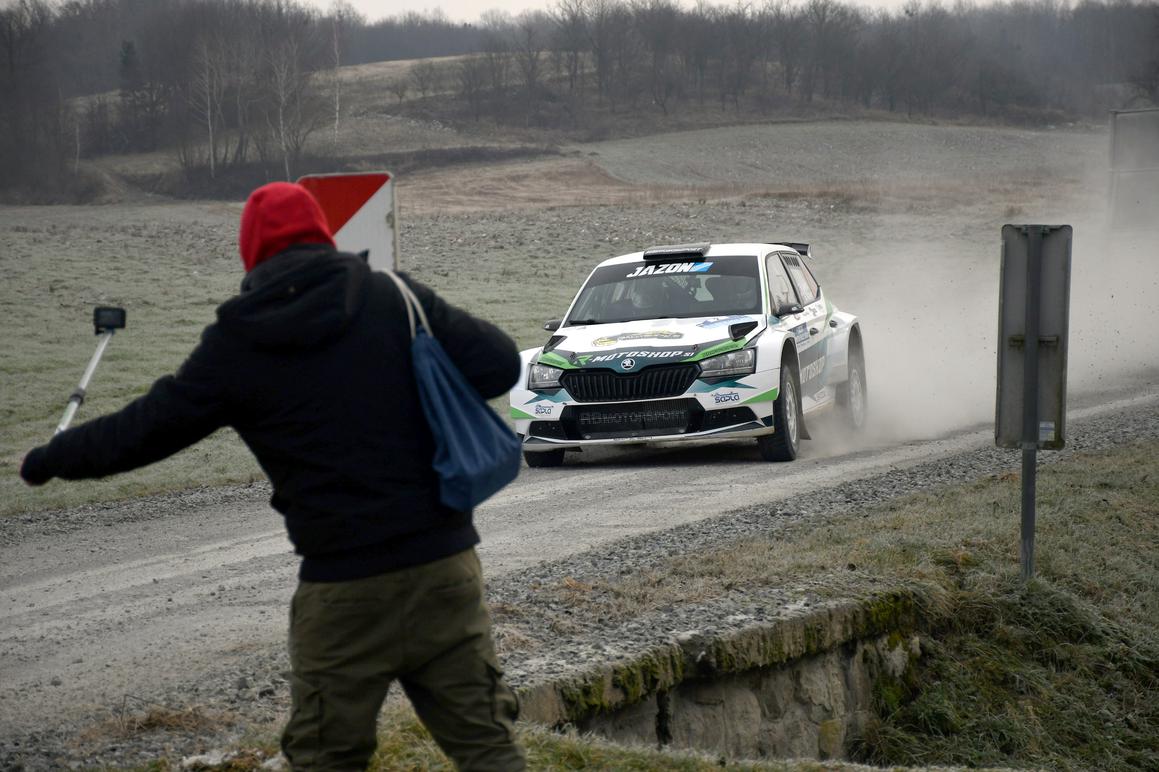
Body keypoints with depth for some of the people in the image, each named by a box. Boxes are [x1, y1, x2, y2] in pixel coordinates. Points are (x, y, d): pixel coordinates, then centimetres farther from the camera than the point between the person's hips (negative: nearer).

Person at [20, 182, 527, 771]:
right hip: (443, 566, 1)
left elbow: (143, 429, 6)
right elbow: (499, 366, -3)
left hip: (343, 585, -1)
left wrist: (48, 461, 22)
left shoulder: (235, 346, -2)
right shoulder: (395, 297, 0)